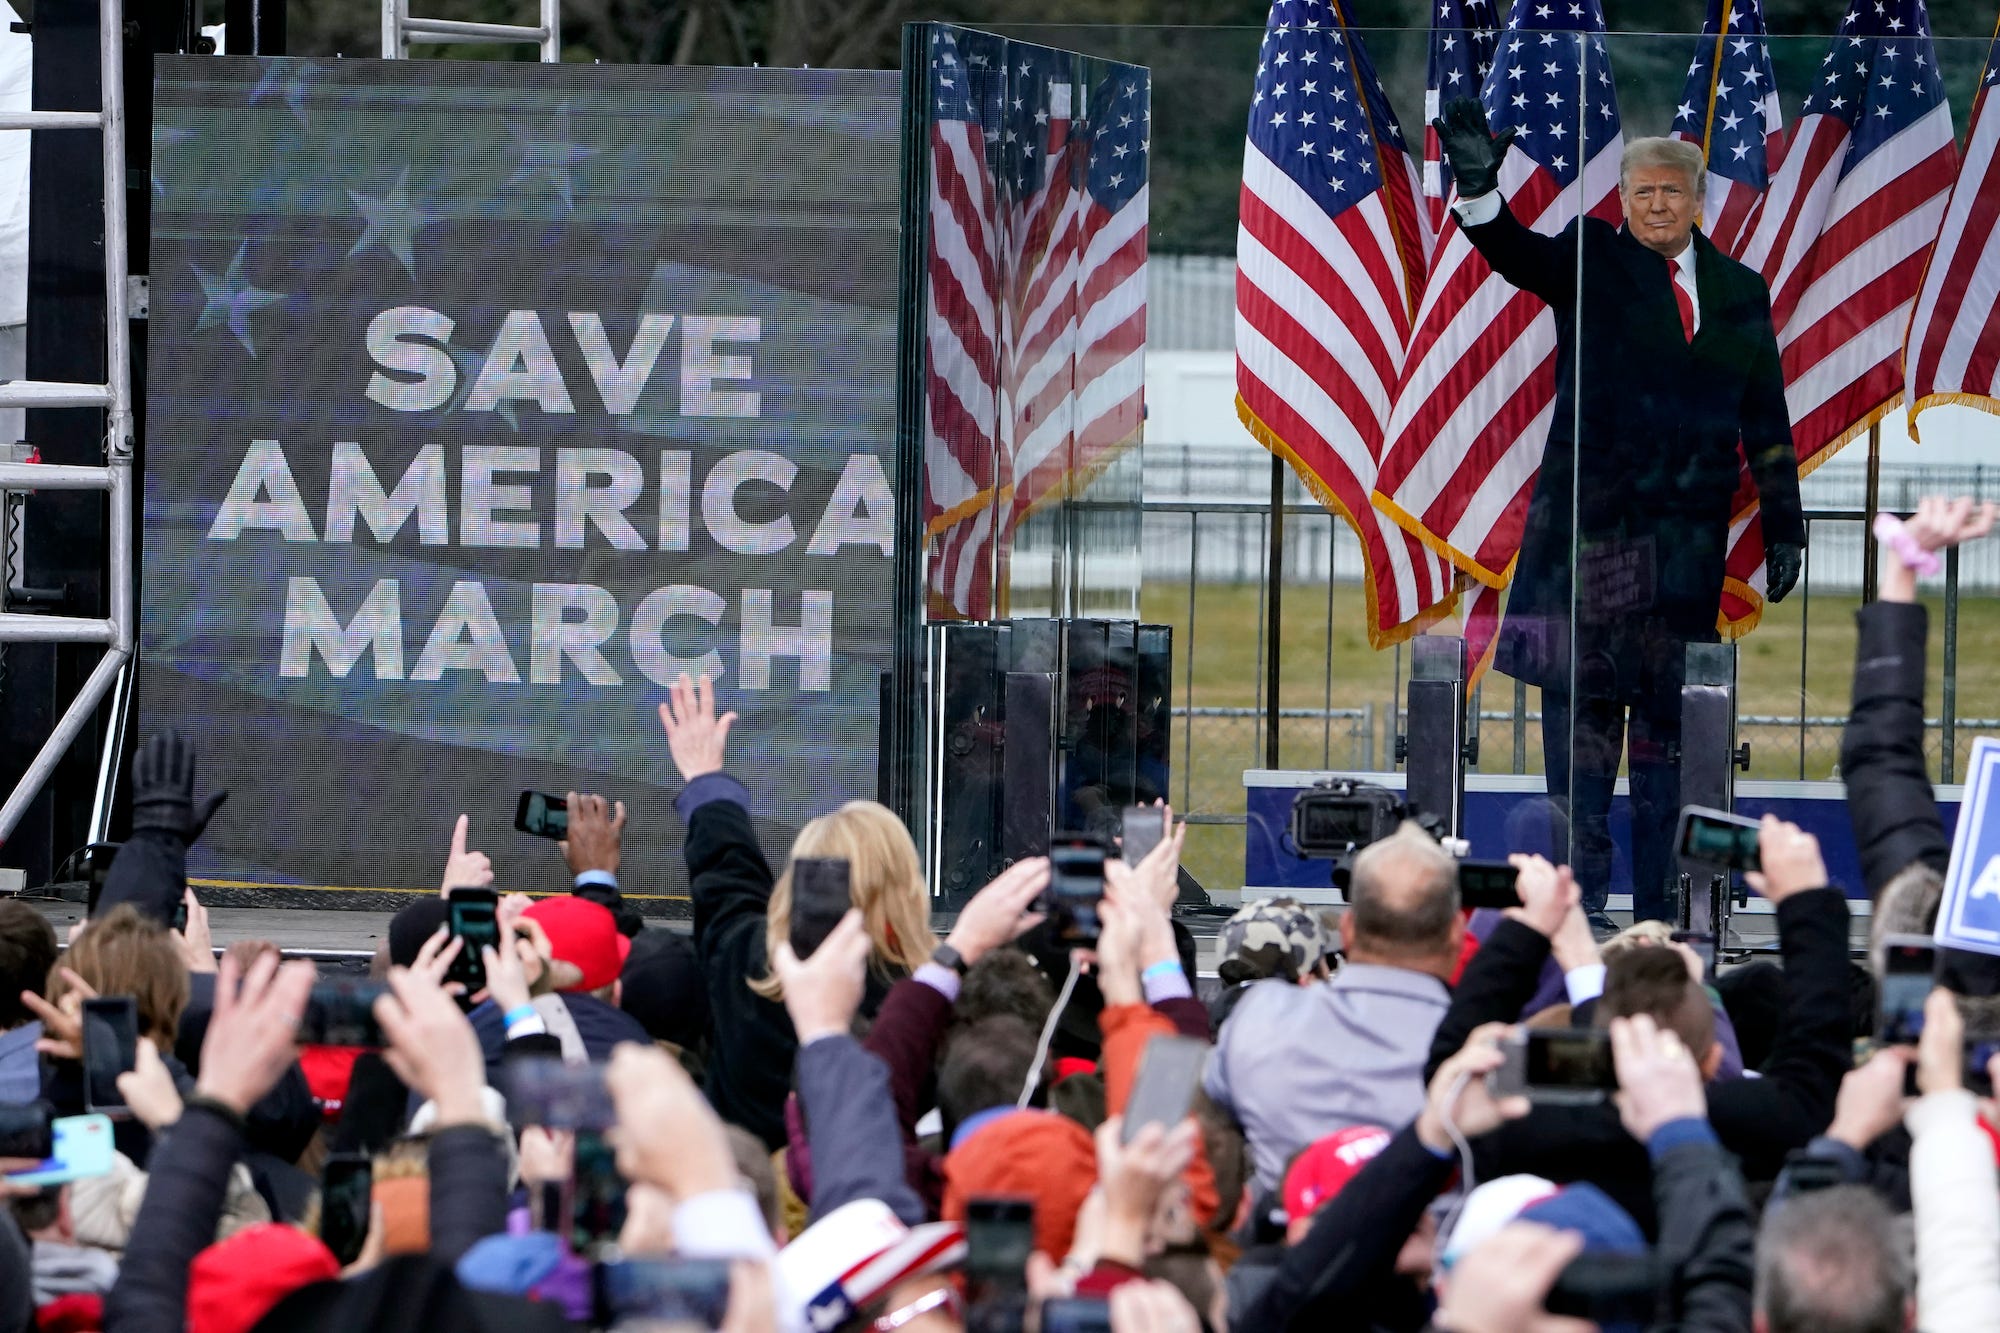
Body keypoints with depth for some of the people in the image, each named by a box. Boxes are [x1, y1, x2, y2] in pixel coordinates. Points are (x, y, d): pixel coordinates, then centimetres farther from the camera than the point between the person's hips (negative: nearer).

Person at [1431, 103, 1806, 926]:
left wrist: (1783, 531, 13)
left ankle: (1659, 901, 6)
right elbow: (1521, 256, -15)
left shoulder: (1740, 294, 14)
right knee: (1582, 701, -3)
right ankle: (1581, 893, -1)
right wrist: (1478, 188, -35)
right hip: (1592, 520, -3)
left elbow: (1767, 422, 16)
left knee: (1670, 709, 3)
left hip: (1690, 530, 3)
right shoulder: (1591, 262, 5)